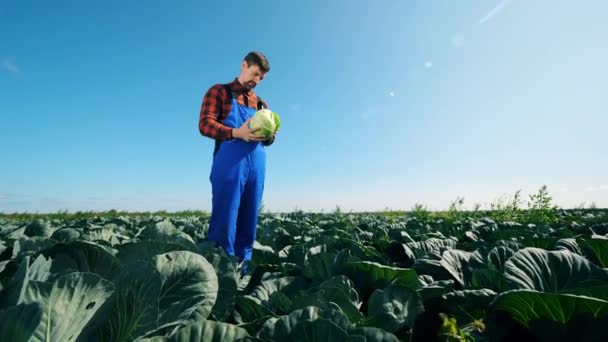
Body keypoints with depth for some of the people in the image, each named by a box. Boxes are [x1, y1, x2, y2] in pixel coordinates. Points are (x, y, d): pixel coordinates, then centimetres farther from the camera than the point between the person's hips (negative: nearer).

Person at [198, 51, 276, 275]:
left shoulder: (261, 103, 24)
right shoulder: (219, 91, 10)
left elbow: (268, 138, 20)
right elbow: (205, 124, -3)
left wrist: (269, 135, -5)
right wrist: (237, 133, -19)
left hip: (256, 165, 5)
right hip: (230, 163, -5)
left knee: (248, 223, 7)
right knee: (224, 221, -5)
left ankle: (242, 271, 16)